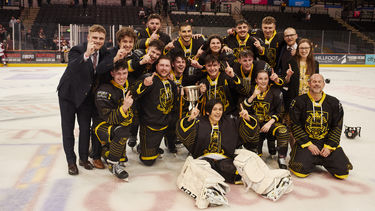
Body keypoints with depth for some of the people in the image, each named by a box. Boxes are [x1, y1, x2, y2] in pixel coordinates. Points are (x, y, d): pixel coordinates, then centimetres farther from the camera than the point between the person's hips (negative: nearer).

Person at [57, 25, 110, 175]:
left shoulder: (104, 52, -7)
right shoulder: (77, 50, -25)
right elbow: (73, 67, -44)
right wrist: (86, 54, -58)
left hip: (86, 95, 4)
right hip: (68, 94, -4)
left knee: (85, 128, 10)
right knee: (68, 128, 5)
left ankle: (84, 158, 27)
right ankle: (71, 161, 19)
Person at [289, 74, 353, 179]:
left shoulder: (334, 103, 4)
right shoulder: (299, 101, -3)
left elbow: (337, 127, 7)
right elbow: (295, 125, -5)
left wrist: (329, 146, -4)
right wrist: (308, 144, -11)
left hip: (327, 142, 3)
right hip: (305, 141, -2)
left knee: (342, 171, -12)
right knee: (301, 170, -24)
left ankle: (321, 160, 18)